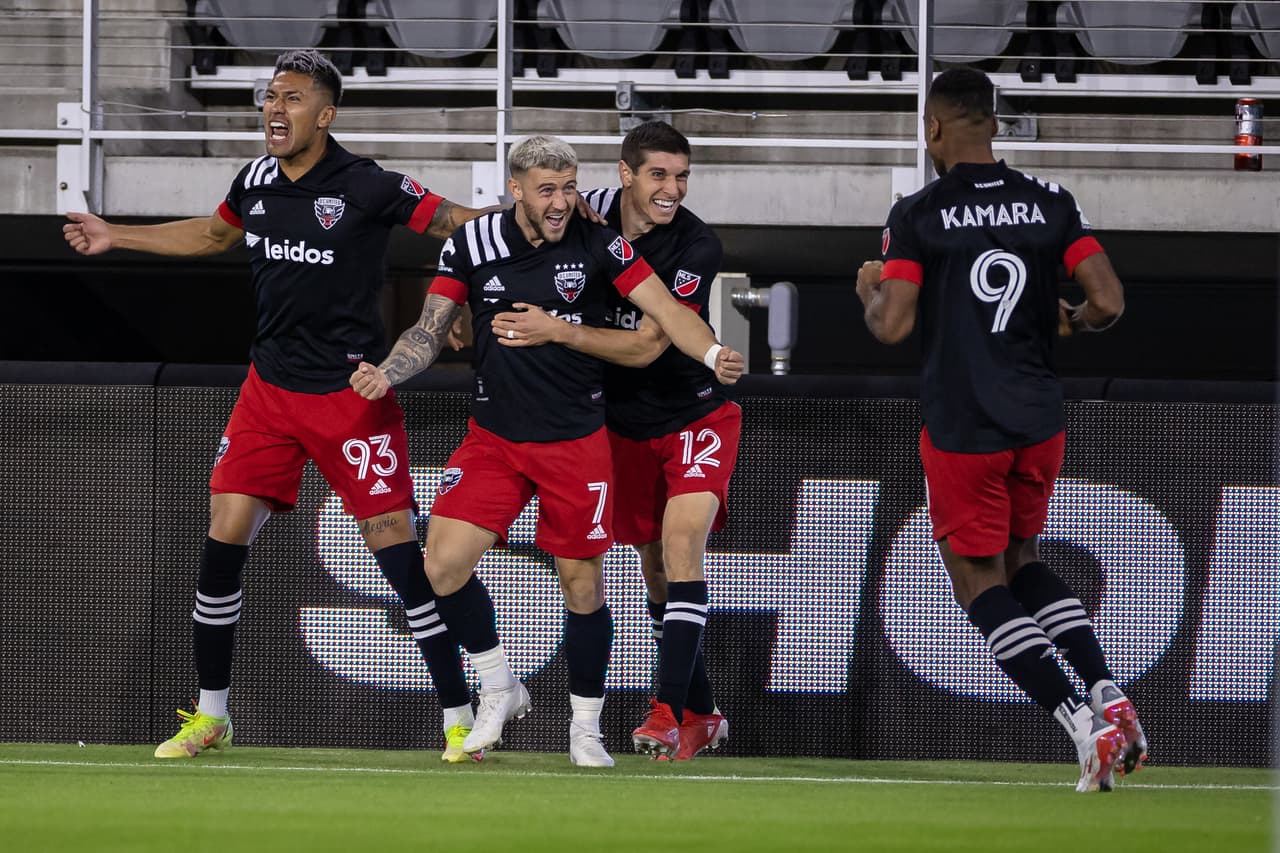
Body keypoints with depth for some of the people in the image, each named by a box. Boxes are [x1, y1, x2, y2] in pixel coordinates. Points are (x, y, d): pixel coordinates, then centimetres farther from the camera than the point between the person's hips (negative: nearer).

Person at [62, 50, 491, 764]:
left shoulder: (367, 188, -14)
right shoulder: (257, 181, 5)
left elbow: (454, 222, -8)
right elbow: (214, 234, 25)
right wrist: (116, 237, 29)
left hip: (353, 393, -5)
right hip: (271, 385, 5)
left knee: (395, 545, -9)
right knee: (225, 539, 0)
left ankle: (460, 718, -1)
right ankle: (211, 716, 14)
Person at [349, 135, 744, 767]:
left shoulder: (596, 243, -9)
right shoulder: (472, 244, -4)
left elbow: (665, 310, -14)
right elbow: (430, 331, 2)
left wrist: (713, 354, -33)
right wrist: (385, 372, -16)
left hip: (577, 441, -2)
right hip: (494, 437, 2)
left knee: (583, 584, 2)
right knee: (444, 565, -12)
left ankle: (585, 726, 21)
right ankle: (500, 689, 12)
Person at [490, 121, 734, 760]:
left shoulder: (697, 247, -23)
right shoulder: (594, 211, -10)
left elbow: (646, 346, -27)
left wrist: (556, 331, -33)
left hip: (696, 418, -5)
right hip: (626, 427, 5)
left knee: (682, 546, -21)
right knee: (658, 575, 10)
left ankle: (668, 714, -27)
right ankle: (701, 715, 24)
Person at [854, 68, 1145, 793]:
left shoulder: (918, 216, -9)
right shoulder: (1050, 205, 2)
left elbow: (892, 326, -13)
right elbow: (1109, 302, -4)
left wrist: (870, 290, 9)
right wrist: (1073, 321, 18)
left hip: (962, 428, -5)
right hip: (1041, 420, 5)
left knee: (980, 583, 6)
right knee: (1024, 562, 24)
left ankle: (1082, 724, -10)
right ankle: (1108, 696, 4)